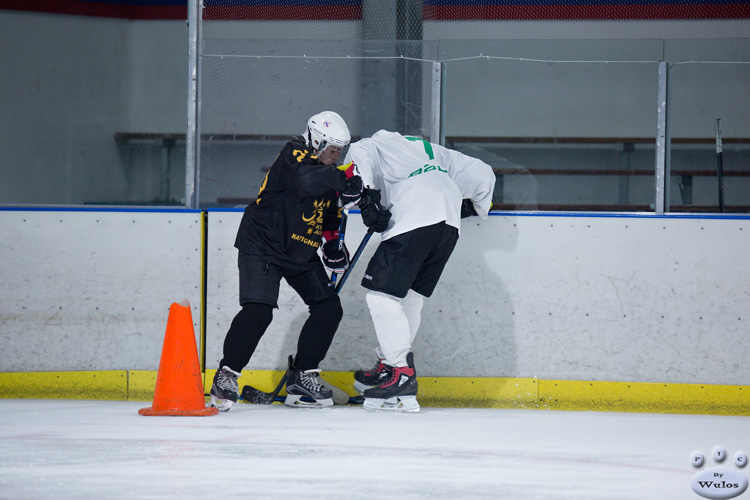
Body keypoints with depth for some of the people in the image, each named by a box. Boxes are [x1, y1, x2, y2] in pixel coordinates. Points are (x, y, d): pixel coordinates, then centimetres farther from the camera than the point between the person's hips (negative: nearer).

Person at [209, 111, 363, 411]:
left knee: (329, 308, 3)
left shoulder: (329, 172, 8)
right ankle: (226, 376, -11)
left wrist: (332, 242, 7)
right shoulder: (294, 156, -17)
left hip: (300, 252, 9)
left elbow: (330, 212, 21)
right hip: (262, 247, -9)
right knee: (258, 311, -22)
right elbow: (306, 180, -40)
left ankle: (301, 379, 12)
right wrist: (343, 178, -46)